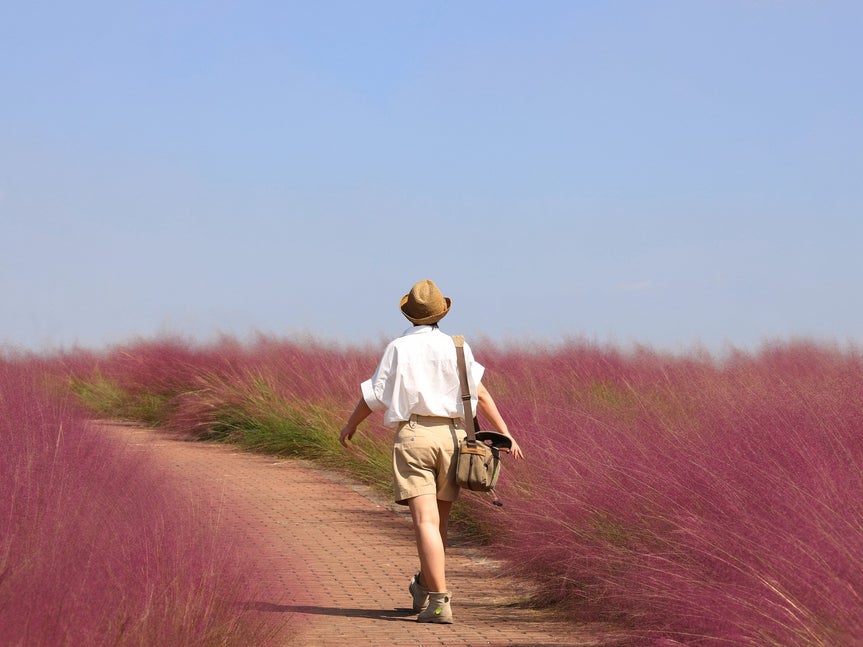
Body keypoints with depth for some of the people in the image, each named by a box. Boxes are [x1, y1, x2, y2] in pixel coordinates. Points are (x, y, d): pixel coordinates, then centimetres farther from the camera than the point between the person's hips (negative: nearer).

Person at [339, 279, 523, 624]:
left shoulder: (398, 348, 0)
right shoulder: (455, 347, 4)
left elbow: (373, 396, 5)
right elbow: (480, 394, -1)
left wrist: (350, 425, 22)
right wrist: (506, 434, 2)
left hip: (412, 436, -3)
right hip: (451, 436, 3)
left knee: (426, 521, -9)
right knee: (440, 518, 19)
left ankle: (439, 603, -19)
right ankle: (424, 587, 39)